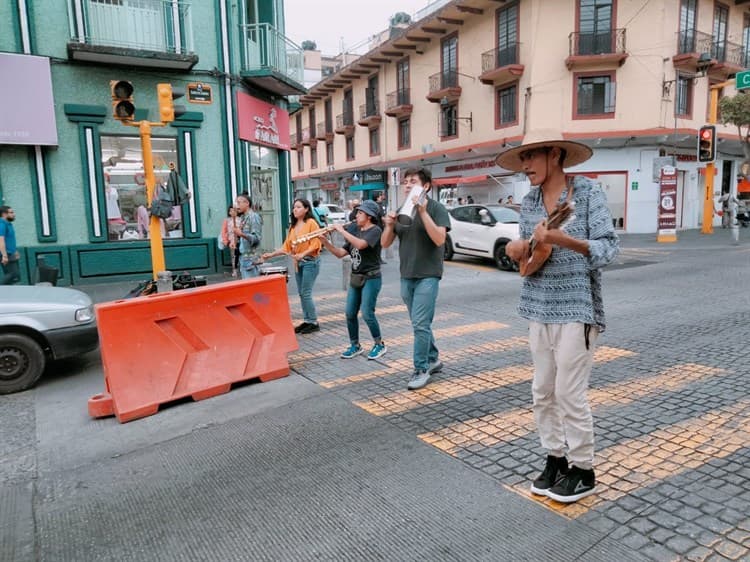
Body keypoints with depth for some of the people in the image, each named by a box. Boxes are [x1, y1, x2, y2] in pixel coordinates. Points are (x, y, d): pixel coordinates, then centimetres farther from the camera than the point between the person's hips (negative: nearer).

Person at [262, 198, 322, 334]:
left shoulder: (311, 223, -8)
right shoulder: (293, 226, 13)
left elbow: (315, 244, -15)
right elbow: (287, 246, 10)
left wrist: (302, 254, -26)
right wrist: (271, 254, 0)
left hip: (310, 261, -7)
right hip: (298, 262, 7)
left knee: (306, 293, -8)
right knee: (301, 293, 10)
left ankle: (313, 323, 2)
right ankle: (306, 321, 19)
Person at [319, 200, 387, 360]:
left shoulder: (375, 230, -9)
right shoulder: (355, 231, 14)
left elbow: (360, 244, -28)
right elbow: (341, 253, 11)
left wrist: (342, 231, -20)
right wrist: (326, 242, -2)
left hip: (371, 278, -7)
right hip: (355, 278, 7)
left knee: (367, 313, -9)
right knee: (350, 314, 6)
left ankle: (379, 345, 9)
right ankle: (355, 346, 20)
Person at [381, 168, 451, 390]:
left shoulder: (436, 208, -6)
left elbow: (439, 239, -20)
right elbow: (385, 244, 9)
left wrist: (423, 212, -24)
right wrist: (389, 225, -10)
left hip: (428, 276, -6)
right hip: (406, 276, 6)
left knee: (420, 324, -10)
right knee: (421, 324, 14)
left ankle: (421, 369, 1)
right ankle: (433, 359, 30)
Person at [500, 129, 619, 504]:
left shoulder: (587, 192, -8)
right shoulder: (529, 202, 8)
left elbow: (608, 249, -14)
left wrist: (562, 239, -29)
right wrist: (517, 251, -9)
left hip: (576, 309, -6)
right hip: (539, 308, 6)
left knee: (569, 393, 0)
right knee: (542, 393, 12)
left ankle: (583, 471, 20)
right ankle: (555, 459, 29)